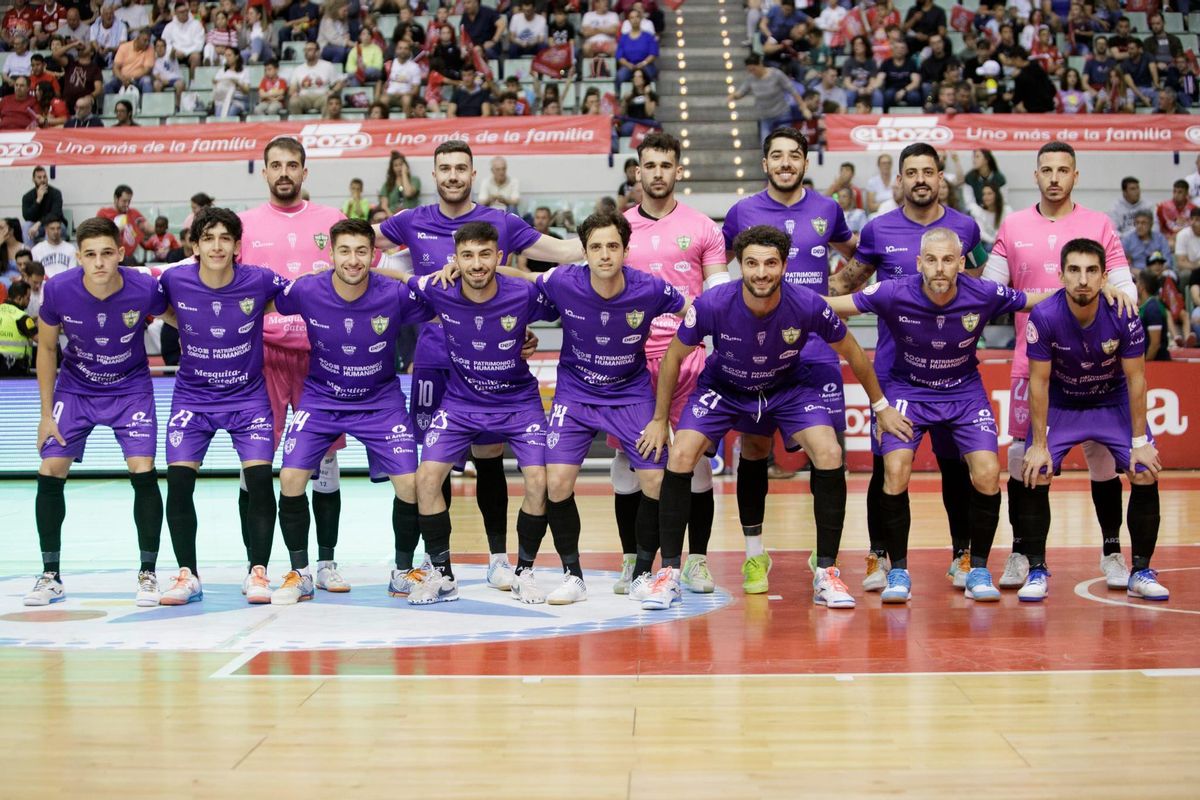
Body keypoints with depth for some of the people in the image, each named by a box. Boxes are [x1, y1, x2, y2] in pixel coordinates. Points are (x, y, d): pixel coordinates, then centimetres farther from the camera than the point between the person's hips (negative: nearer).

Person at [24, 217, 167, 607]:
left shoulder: (145, 289, -25)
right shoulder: (58, 290, -22)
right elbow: (47, 347, -5)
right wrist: (47, 413, -3)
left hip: (131, 388, -1)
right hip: (75, 388, 2)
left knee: (143, 472, -14)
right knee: (50, 474, -6)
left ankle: (147, 574, 1)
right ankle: (50, 576, 9)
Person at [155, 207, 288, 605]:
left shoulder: (259, 281, -16)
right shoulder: (174, 280, -13)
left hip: (248, 397, -1)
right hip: (192, 397, 1)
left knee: (260, 479, -13)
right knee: (179, 480, -10)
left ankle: (257, 573, 1)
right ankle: (187, 576, 4)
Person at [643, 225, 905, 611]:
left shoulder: (808, 305, -28)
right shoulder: (713, 304, -29)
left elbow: (852, 352, -7)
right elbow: (674, 356, -10)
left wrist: (880, 406, 3)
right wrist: (659, 420, -4)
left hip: (789, 388, 0)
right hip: (722, 387, 0)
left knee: (830, 455, -21)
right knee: (680, 457, -20)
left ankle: (826, 575, -8)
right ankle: (668, 574, -7)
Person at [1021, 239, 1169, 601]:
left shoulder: (1123, 316, -24)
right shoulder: (1044, 317, -26)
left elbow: (1135, 378, -14)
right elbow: (1039, 382, -17)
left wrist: (1140, 441, -14)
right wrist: (1039, 444, -17)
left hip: (1114, 403, 1)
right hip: (1059, 405, -1)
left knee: (1146, 475, -13)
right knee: (1034, 476, -17)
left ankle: (1141, 573, 2)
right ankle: (1037, 571, -2)